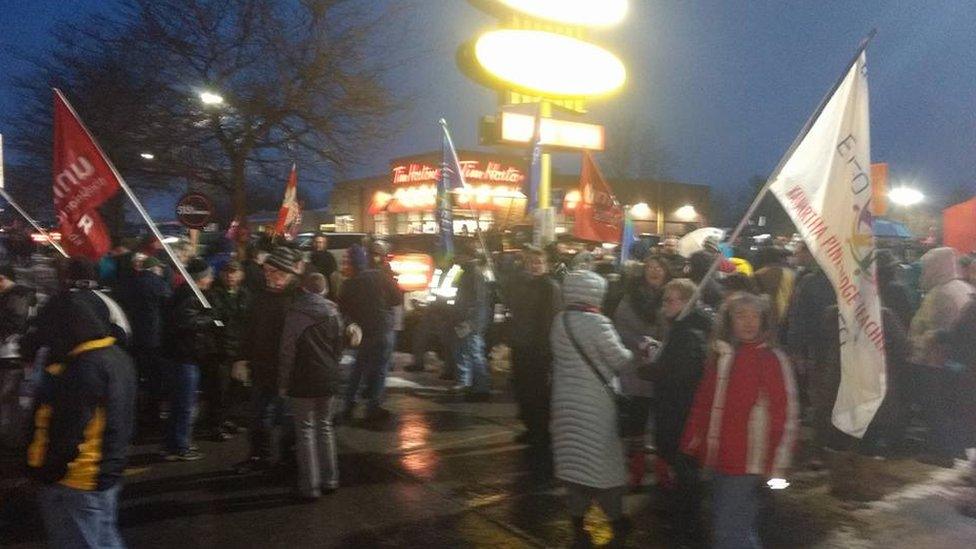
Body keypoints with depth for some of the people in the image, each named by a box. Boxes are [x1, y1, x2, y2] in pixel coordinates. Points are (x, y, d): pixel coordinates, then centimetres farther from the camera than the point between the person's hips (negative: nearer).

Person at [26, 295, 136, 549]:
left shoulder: (84, 368, -24)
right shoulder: (118, 357, 7)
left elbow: (68, 432, -26)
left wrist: (47, 471, -14)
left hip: (76, 482, -9)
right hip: (107, 474, 9)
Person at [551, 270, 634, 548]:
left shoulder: (559, 322, 1)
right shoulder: (596, 323, -15)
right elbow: (620, 361, -11)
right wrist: (634, 352, 9)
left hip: (567, 402, 5)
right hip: (595, 403, -5)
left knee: (574, 461, 12)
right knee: (603, 462, 7)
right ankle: (617, 524, 20)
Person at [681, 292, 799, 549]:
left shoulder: (772, 359, -9)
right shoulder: (720, 355, 7)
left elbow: (786, 414, -11)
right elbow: (703, 402, 14)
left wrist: (777, 465, -13)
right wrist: (693, 439, 10)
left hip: (748, 463, -6)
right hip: (720, 459, 6)